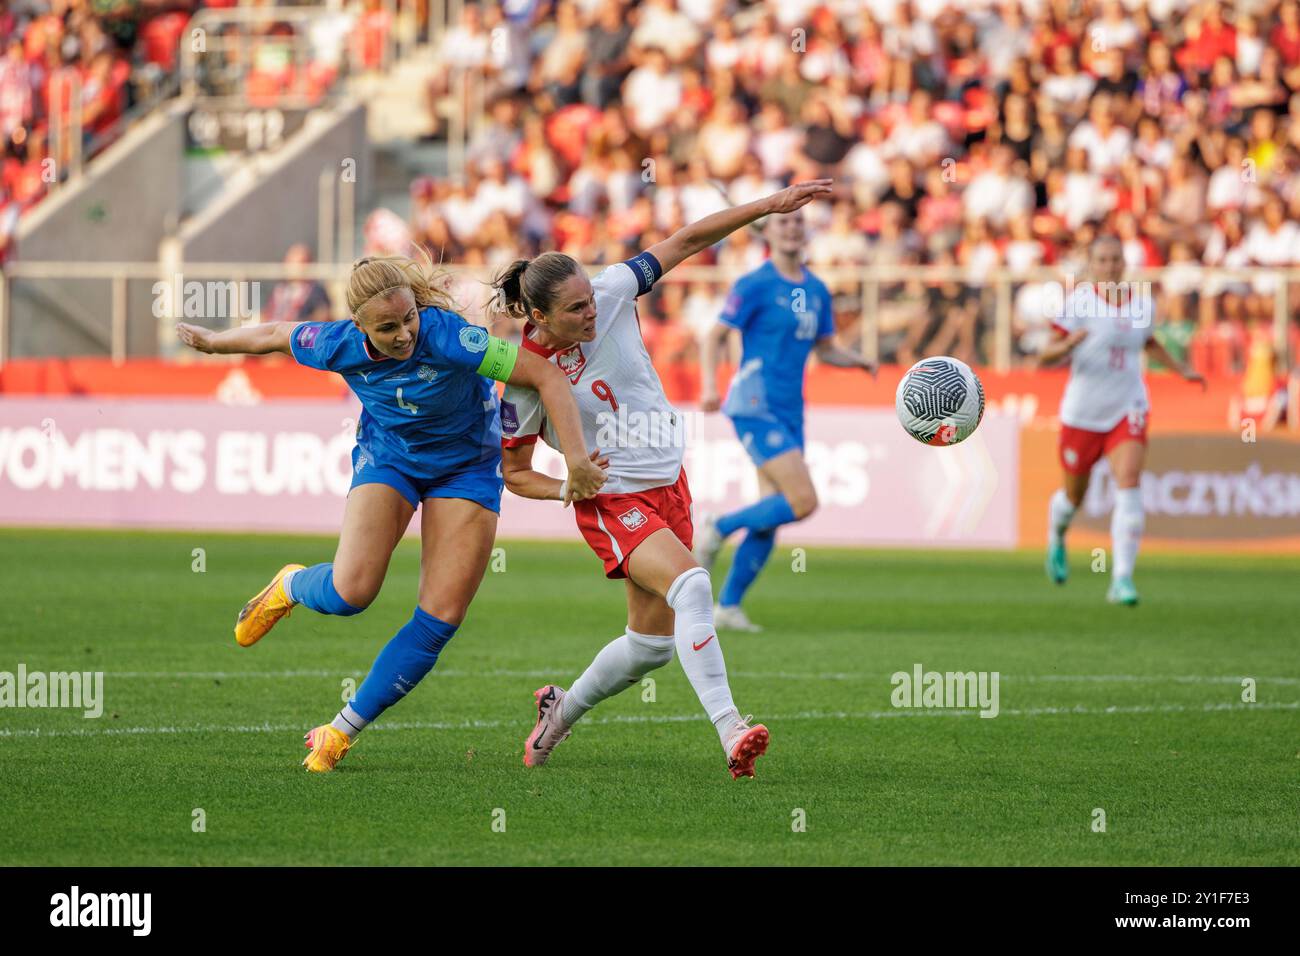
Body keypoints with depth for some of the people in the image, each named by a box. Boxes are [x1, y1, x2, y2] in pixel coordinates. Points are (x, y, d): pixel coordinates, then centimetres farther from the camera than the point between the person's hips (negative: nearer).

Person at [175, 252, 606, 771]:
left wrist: (576, 462, -35)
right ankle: (289, 587, 18)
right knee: (350, 591, -20)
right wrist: (213, 341, 16)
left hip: (466, 468, -1)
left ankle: (343, 730, 5)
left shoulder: (447, 338, -34)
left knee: (441, 619, -10)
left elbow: (547, 376, -31)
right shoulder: (339, 347, -22)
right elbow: (274, 335, 0)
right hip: (387, 454, 1)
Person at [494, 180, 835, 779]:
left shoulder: (612, 293, -10)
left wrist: (772, 205, -10)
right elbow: (514, 475, -4)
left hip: (668, 484, 6)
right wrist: (570, 487, -22)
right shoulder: (524, 377, -17)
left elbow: (687, 241, -4)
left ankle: (562, 710, 37)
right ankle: (729, 732, -37)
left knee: (652, 643, 11)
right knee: (690, 584, -31)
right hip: (611, 503, -6)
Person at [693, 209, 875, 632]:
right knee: (803, 501, -17)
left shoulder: (816, 290, 13)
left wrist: (859, 361, 0)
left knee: (773, 514, 5)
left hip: (789, 414, 7)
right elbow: (714, 337, -7)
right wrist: (709, 386, -23)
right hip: (755, 407, -7)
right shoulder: (754, 285, -8)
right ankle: (718, 528, 2)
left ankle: (728, 605, 14)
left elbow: (825, 349, 21)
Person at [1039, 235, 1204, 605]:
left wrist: (1182, 369, 18)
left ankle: (1122, 579, -20)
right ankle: (1056, 539, 51)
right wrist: (1067, 345, -35)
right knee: (1074, 495, 14)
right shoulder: (1078, 301, -12)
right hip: (1082, 412, -2)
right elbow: (1046, 357, -14)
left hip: (1128, 410, 2)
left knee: (1129, 485, -19)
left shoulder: (1142, 302, 2)